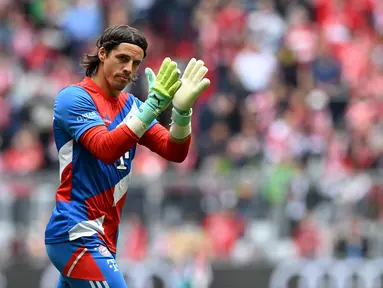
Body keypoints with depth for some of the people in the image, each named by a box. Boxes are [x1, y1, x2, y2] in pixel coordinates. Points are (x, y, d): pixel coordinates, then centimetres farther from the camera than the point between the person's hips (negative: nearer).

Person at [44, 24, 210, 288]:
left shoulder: (131, 105, 14)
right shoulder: (74, 97, -7)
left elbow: (175, 152, 3)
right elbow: (106, 149, -23)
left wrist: (182, 110, -16)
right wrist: (153, 106, -29)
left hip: (103, 236, 8)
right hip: (77, 234, -8)